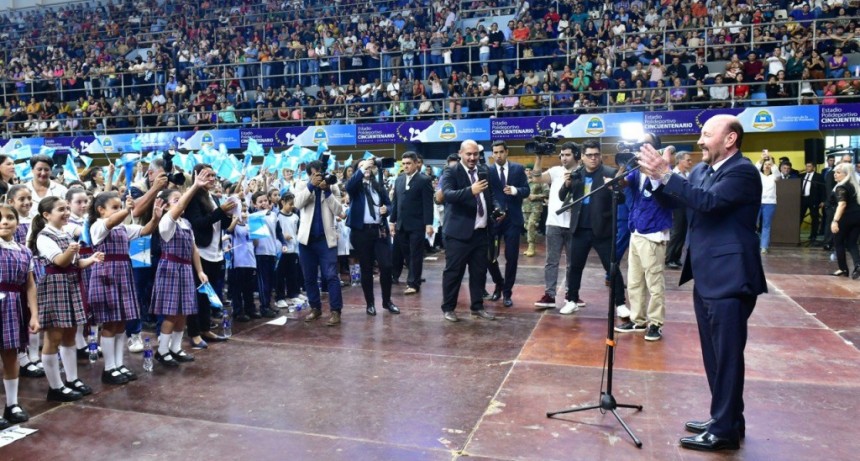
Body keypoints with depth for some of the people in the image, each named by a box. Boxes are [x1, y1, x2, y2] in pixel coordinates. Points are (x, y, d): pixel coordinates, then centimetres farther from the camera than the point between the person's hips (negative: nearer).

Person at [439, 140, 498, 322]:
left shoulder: (484, 172, 12)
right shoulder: (451, 172, -7)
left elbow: (490, 195, 21)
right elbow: (448, 194, -23)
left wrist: (496, 208, 0)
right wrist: (471, 190, -38)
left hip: (481, 231, 6)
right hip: (459, 232, -6)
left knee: (479, 271, 13)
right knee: (453, 271, 2)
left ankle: (477, 307, 24)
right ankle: (448, 308, 14)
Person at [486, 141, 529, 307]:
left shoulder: (518, 168, 4)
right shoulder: (487, 170, -1)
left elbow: (526, 190, 0)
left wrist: (515, 190, -20)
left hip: (513, 219, 0)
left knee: (511, 257, 2)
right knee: (490, 256, 3)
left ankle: (507, 292, 15)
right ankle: (499, 284, 29)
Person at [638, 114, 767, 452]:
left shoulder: (742, 172, -14)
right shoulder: (702, 170, 13)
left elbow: (708, 202, -28)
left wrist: (666, 176, -28)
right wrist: (658, 176, -5)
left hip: (729, 279, -9)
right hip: (707, 278, 9)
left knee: (727, 356, -1)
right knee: (714, 355, 17)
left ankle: (725, 430, 9)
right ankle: (725, 418, 31)